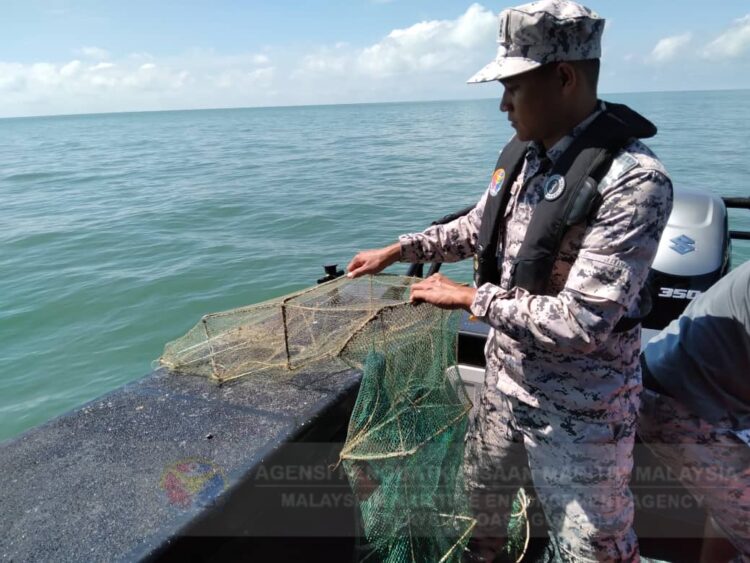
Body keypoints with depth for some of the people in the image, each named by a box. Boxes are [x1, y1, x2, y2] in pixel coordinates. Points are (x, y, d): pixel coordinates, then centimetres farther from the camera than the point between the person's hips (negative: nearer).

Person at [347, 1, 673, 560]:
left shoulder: (634, 179, -27)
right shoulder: (522, 152, -2)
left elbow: (582, 321, -30)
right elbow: (479, 227, 14)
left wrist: (469, 297, -20)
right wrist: (396, 251, 10)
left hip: (579, 410, -7)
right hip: (505, 380, 8)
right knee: (482, 494, 28)